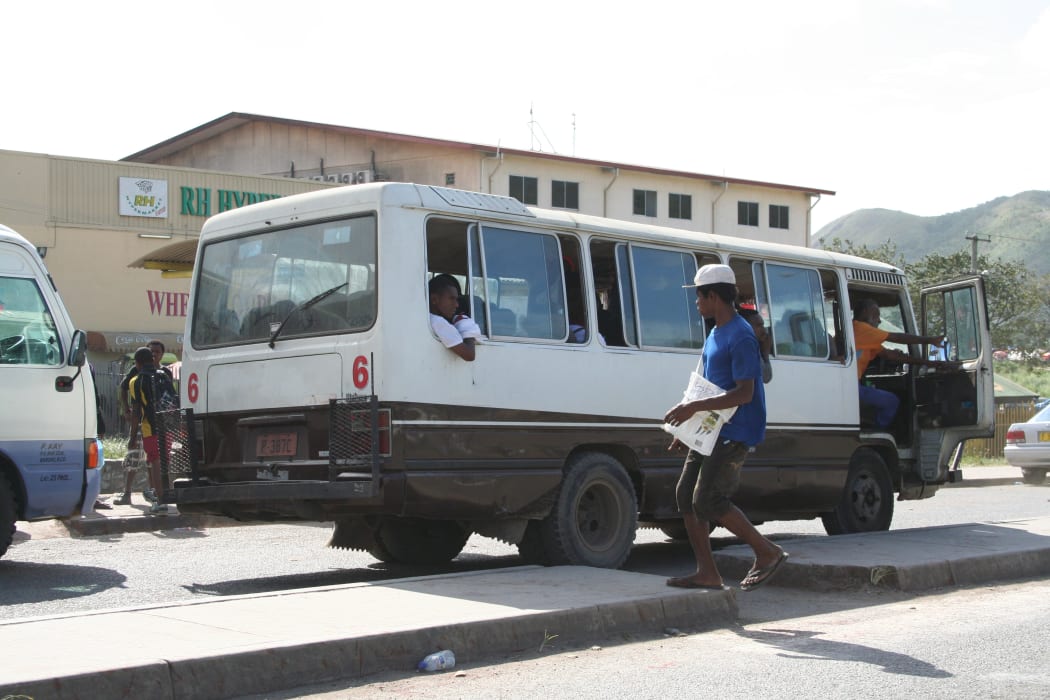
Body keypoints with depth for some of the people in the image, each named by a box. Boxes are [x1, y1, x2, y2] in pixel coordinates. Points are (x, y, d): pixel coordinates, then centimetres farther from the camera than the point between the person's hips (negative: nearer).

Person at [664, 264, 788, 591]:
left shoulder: (740, 337, -16)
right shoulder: (715, 334, 15)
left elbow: (744, 393, -23)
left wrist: (694, 406, -26)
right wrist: (688, 419, 20)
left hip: (734, 434, -10)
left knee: (707, 500, -13)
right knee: (686, 494, 5)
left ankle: (768, 553, 1)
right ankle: (707, 573, 10)